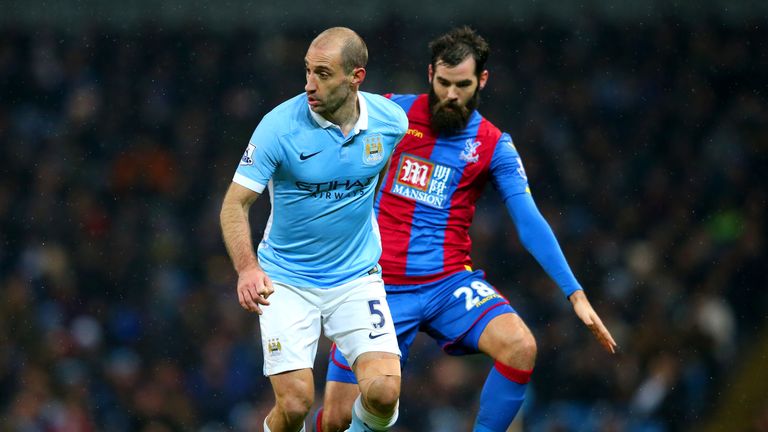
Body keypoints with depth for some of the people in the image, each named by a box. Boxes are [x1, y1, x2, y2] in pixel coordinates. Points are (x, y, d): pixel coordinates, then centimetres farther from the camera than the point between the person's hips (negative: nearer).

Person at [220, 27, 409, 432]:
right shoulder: (280, 125, -17)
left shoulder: (391, 120, -8)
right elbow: (235, 203, -14)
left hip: (357, 278, 2)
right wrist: (247, 268, -30)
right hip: (286, 280, -2)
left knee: (384, 392, -17)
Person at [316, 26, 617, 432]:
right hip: (384, 287, 0)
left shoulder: (494, 146, 1)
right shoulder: (394, 113, 0)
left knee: (520, 346, -28)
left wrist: (575, 293, -12)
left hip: (450, 282, 1)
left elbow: (530, 223, -4)